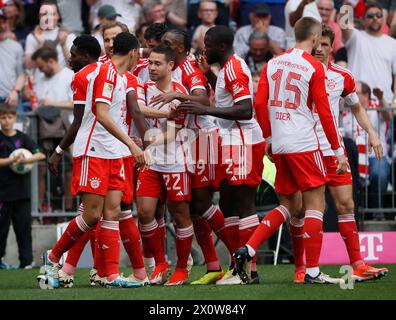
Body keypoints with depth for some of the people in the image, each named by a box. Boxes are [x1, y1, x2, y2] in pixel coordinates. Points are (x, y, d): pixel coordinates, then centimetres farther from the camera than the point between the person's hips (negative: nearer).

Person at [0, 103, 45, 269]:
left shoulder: (23, 138, 6)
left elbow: (40, 155, -4)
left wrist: (25, 160, -20)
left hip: (22, 191, 1)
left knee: (24, 226, 0)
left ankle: (26, 261, 4)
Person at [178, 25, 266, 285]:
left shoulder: (234, 69, -15)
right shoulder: (230, 67, 16)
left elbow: (245, 111, -24)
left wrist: (206, 110, -26)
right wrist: (209, 73, 22)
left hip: (242, 143, -11)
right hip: (233, 142, 11)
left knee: (244, 206, -9)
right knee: (228, 205, 13)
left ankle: (250, 270, -9)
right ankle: (238, 266, 17)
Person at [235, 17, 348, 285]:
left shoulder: (273, 64, 9)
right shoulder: (314, 67, -7)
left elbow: (259, 104, 8)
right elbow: (325, 112, -8)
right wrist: (339, 150, -2)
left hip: (278, 144, 6)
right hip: (304, 144, -6)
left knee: (290, 206, 16)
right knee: (315, 203, 0)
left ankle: (248, 250, 2)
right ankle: (312, 271, -4)